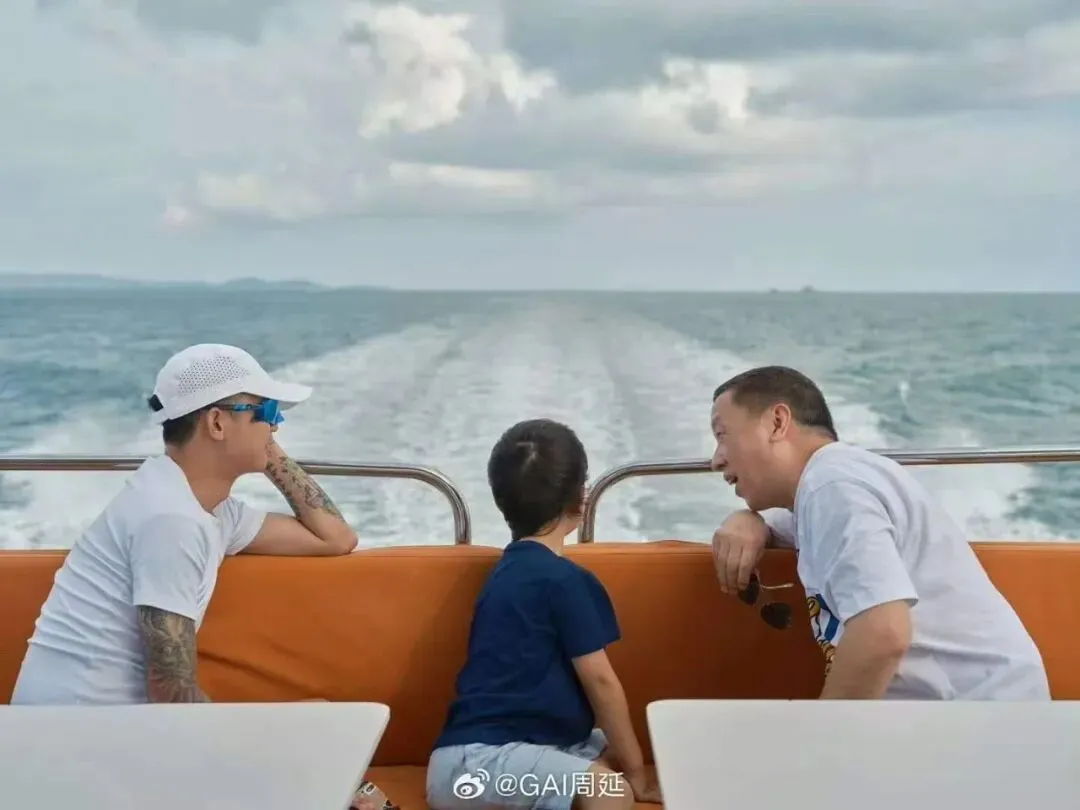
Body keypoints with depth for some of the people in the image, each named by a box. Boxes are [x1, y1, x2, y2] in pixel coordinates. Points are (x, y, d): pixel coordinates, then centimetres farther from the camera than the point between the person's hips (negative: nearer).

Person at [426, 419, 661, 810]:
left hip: (487, 750, 10)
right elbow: (600, 680, -6)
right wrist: (636, 771, 3)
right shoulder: (563, 579, -10)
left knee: (611, 752, 12)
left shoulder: (513, 566, 18)